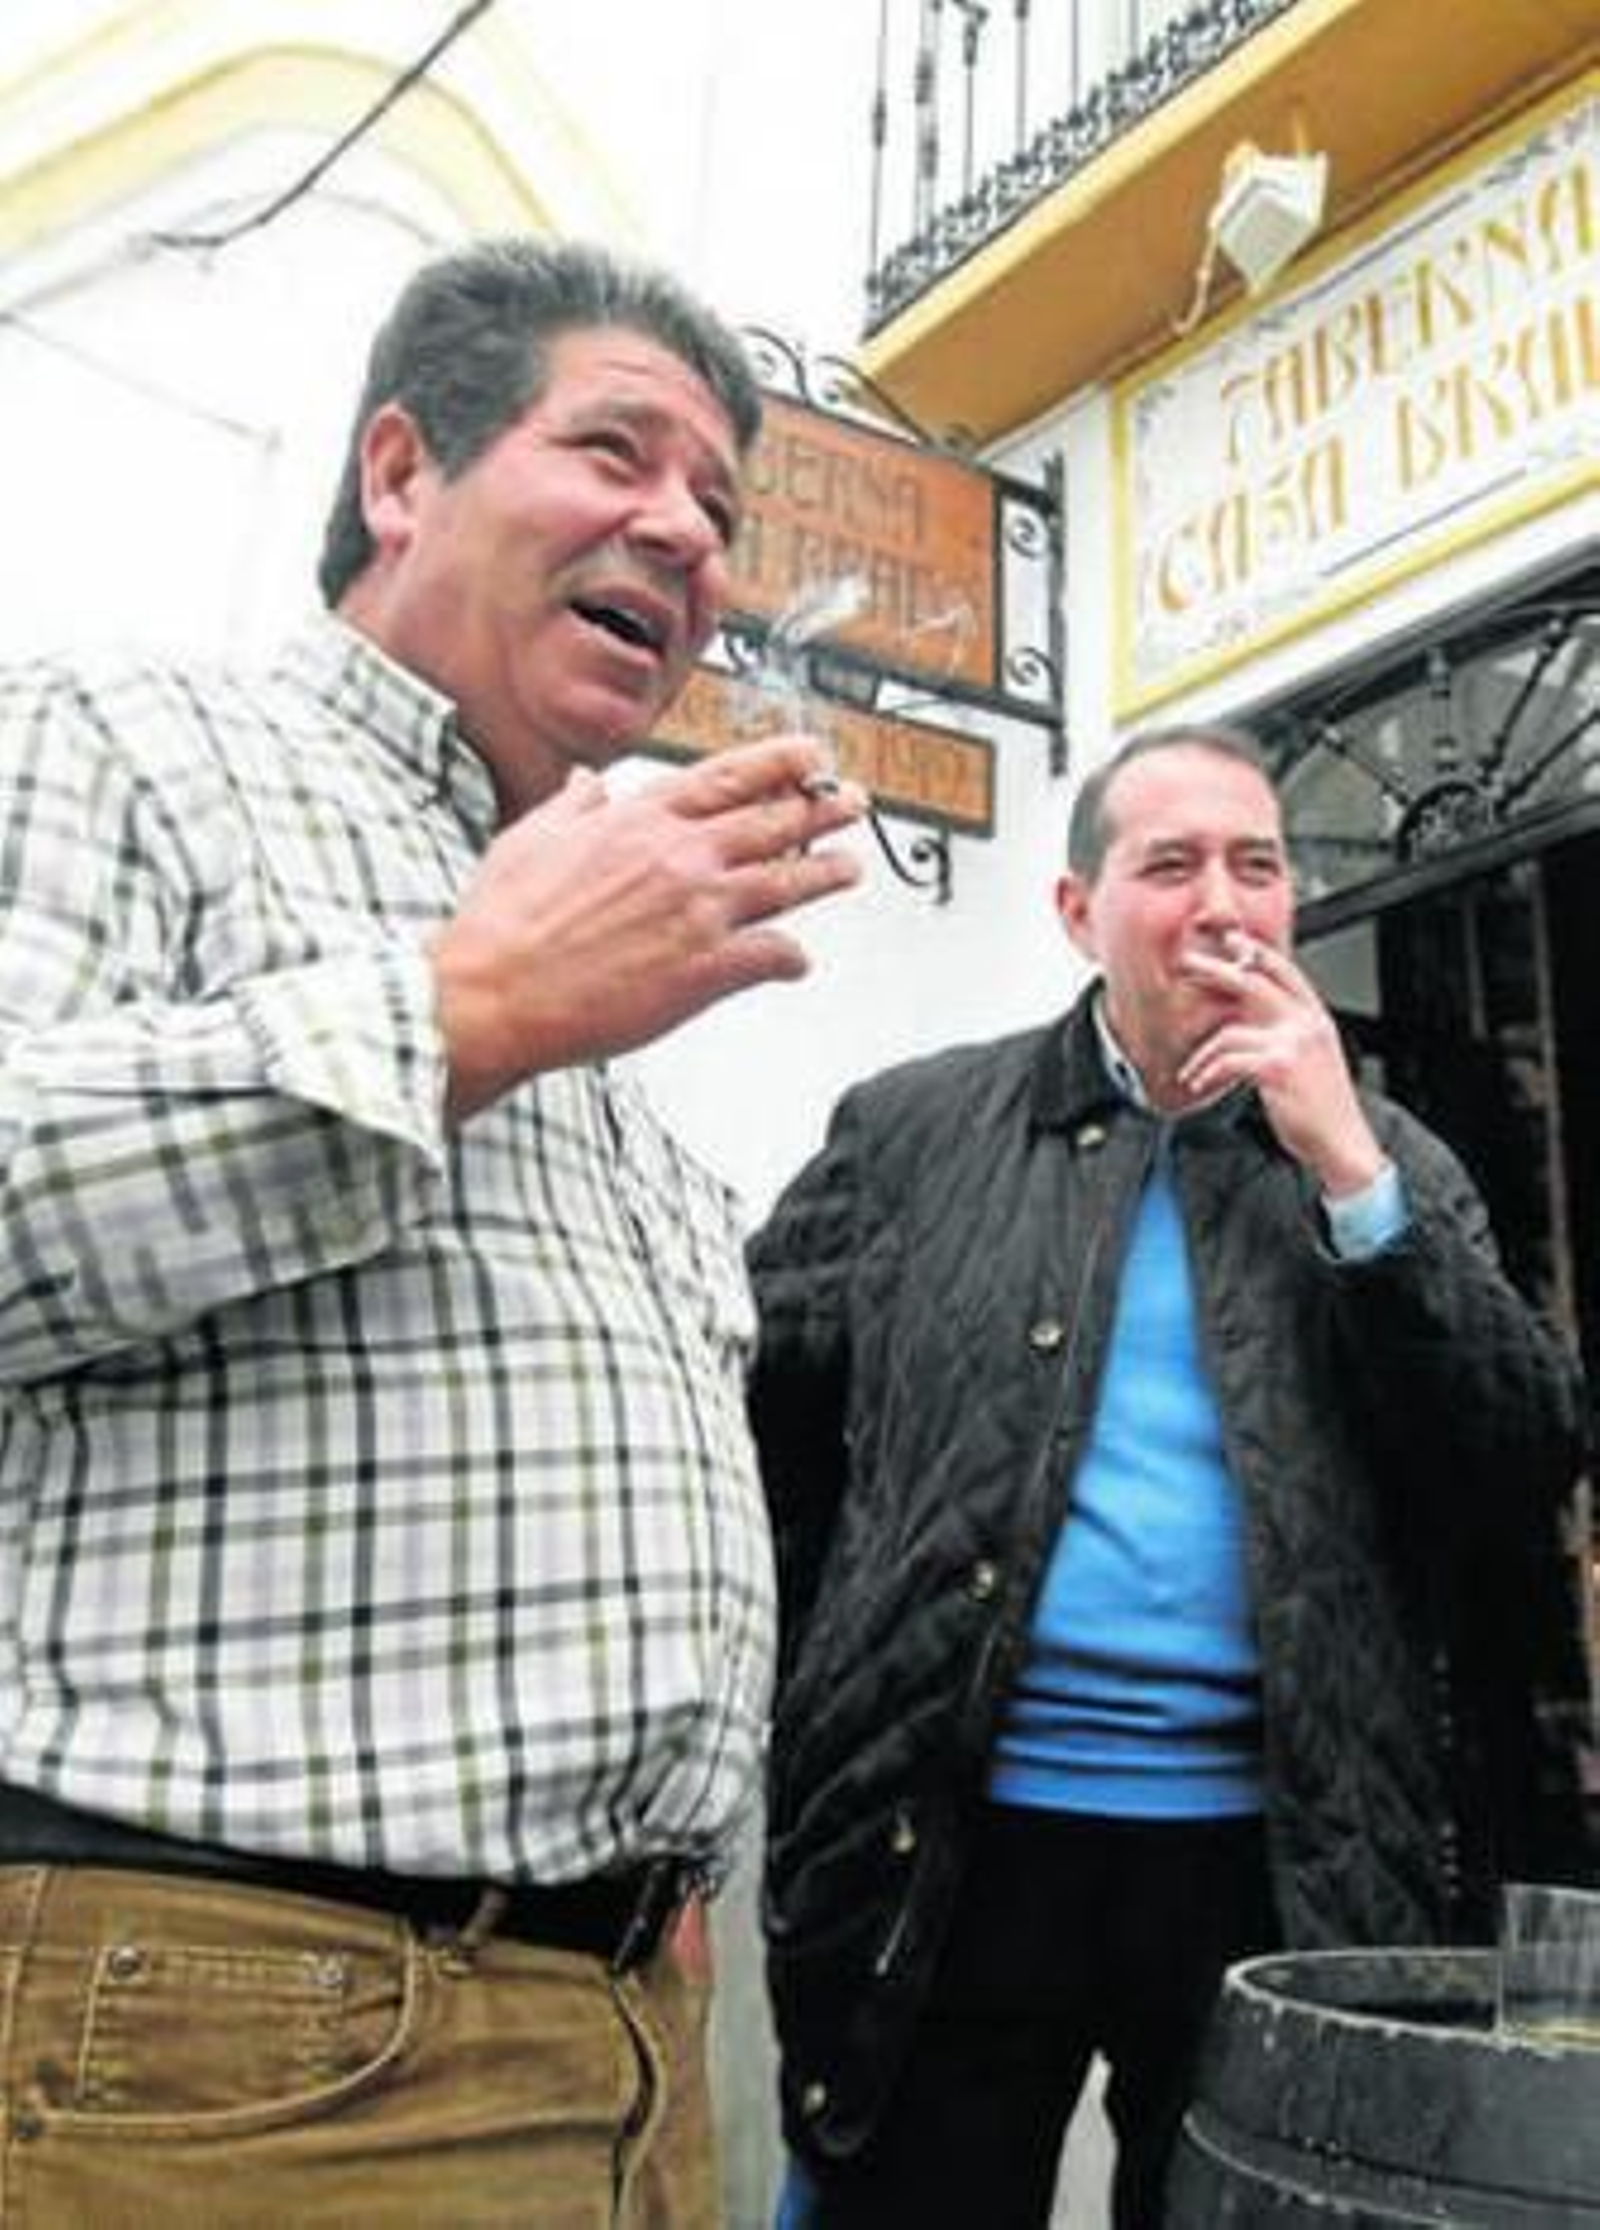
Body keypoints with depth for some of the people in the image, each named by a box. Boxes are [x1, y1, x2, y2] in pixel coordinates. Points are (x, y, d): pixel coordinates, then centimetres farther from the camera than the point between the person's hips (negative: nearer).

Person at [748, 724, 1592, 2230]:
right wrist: (771, 1743, 4)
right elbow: (738, 1416, 7)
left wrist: (1346, 1172, -11)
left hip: (1281, 1858, 1)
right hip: (951, 1840, -1)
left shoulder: (1385, 1163, 7)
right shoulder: (914, 1130, 3)